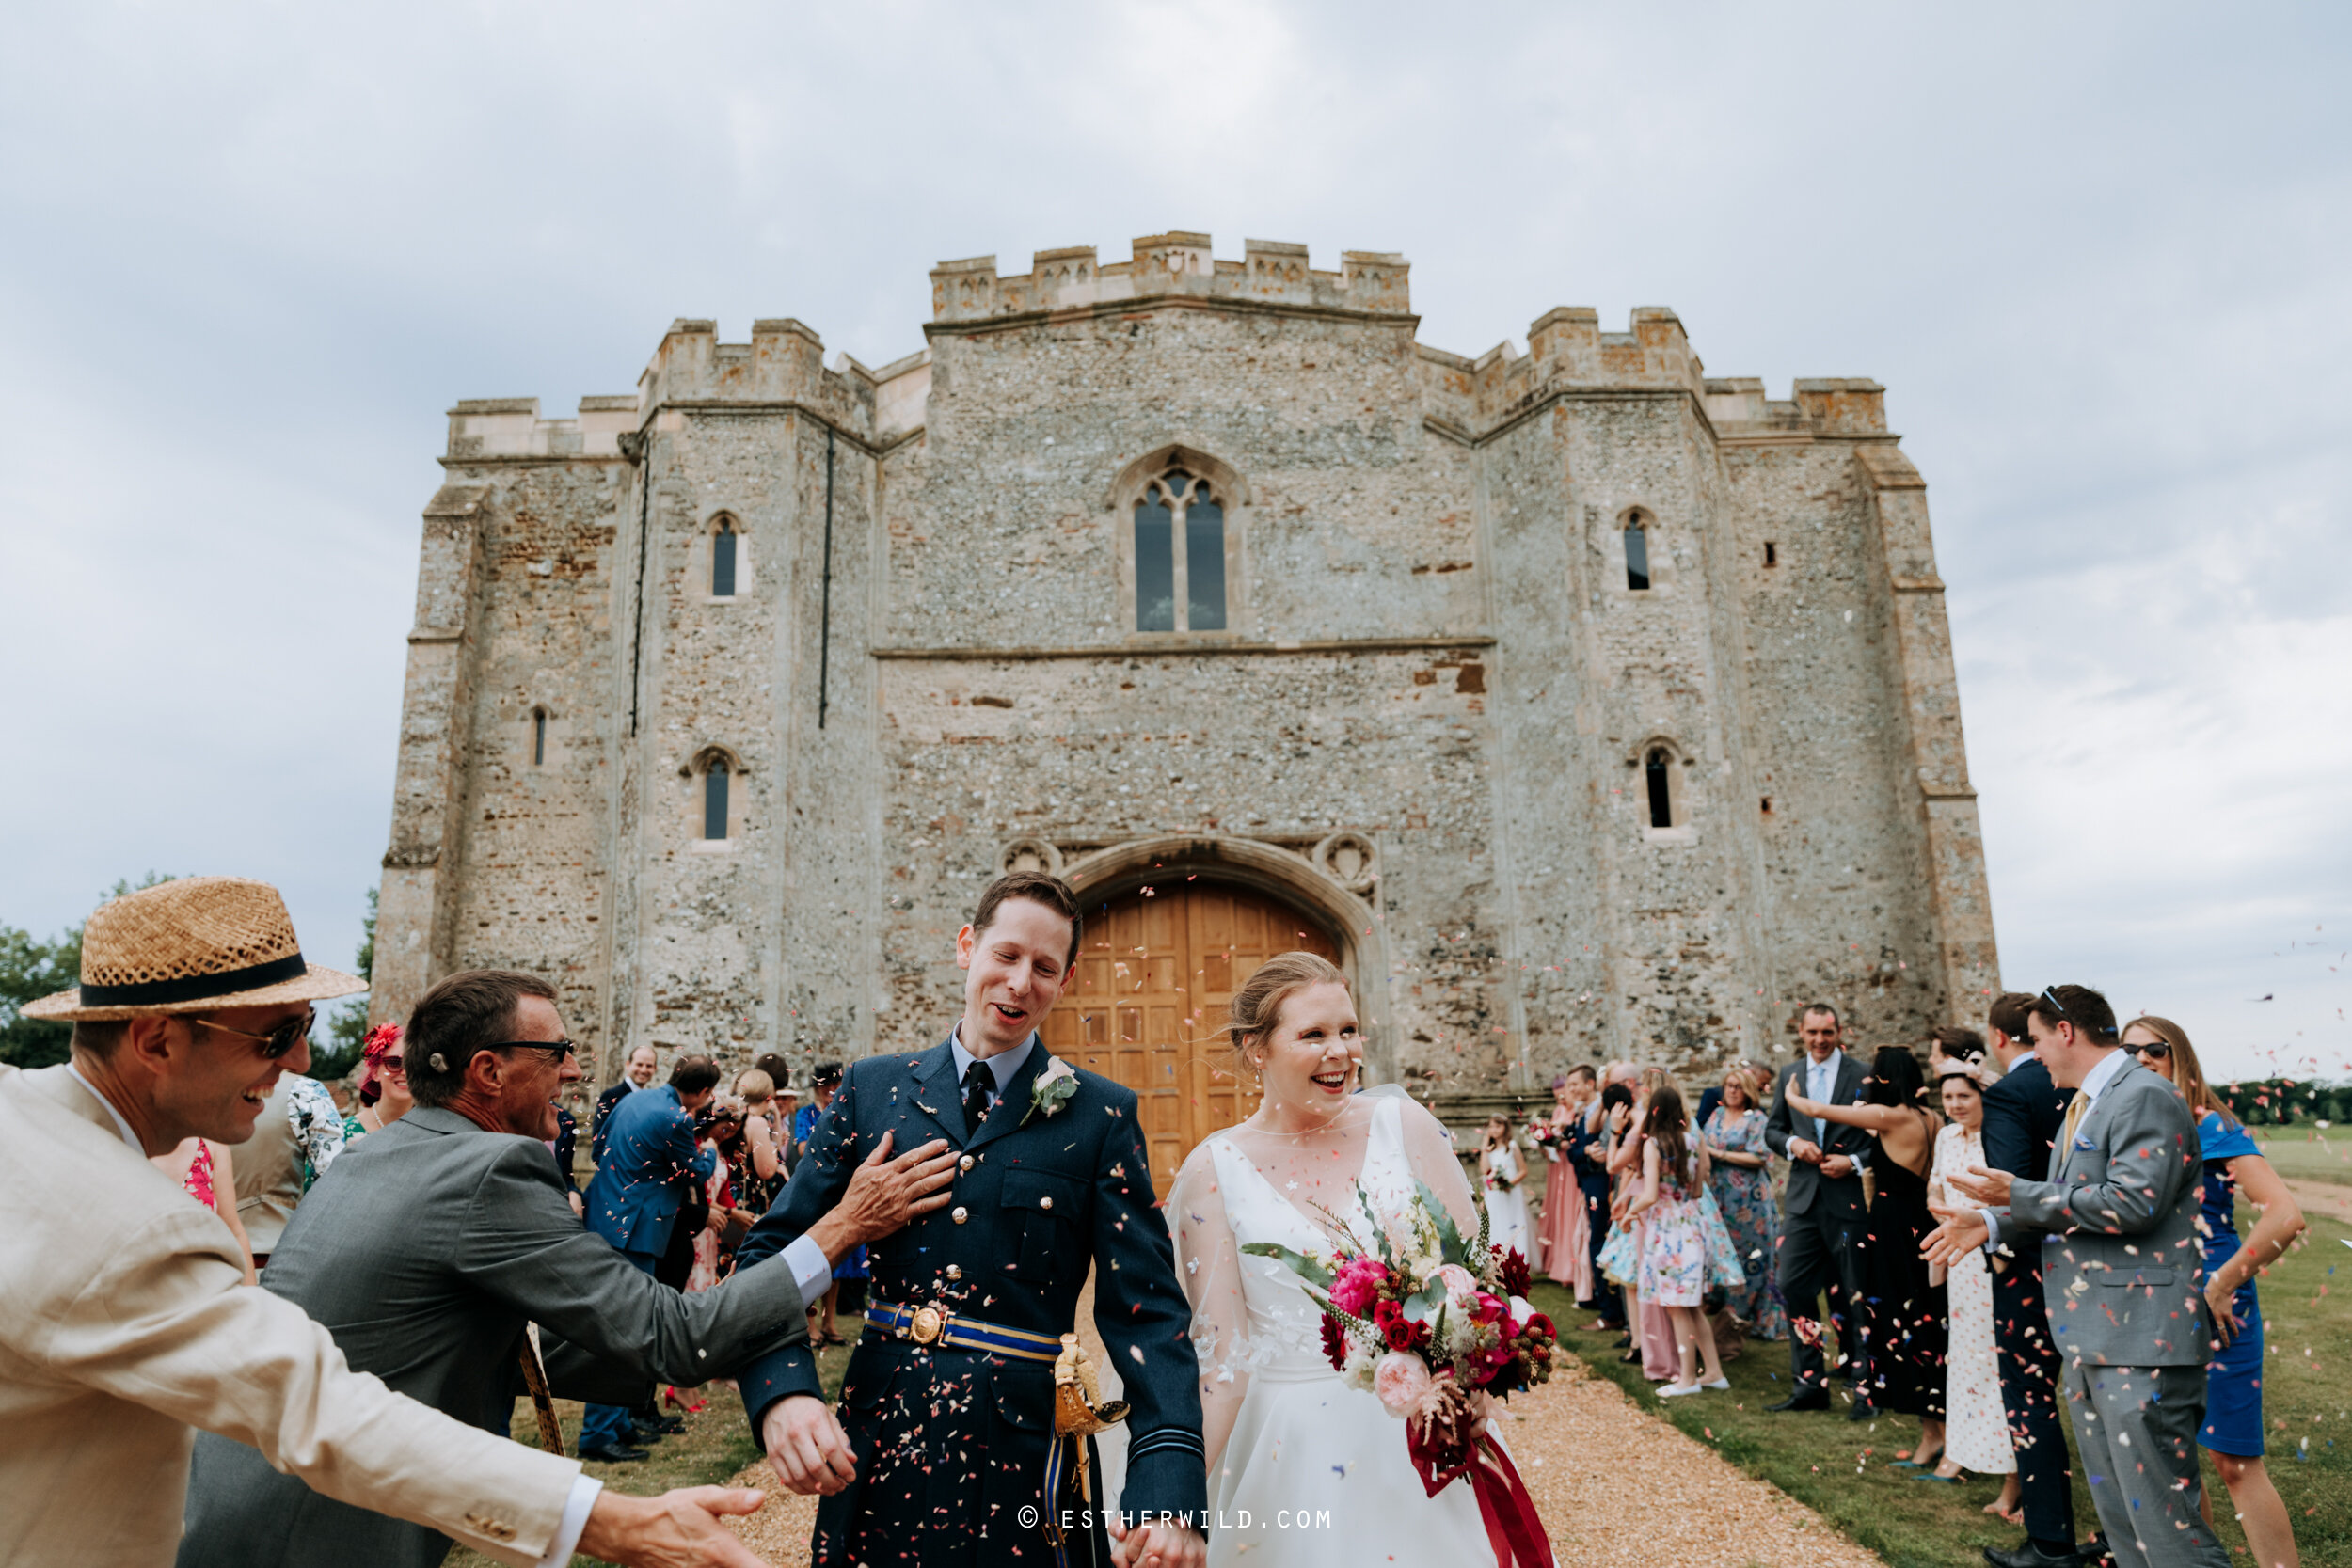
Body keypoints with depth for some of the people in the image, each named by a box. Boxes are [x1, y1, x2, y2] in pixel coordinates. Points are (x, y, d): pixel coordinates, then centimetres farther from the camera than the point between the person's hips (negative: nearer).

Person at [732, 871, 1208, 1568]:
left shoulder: (1101, 1115, -5)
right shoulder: (873, 1089, 2)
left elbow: (1146, 1308, -10)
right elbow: (770, 1253, 1)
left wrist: (1169, 1490, -24)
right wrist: (781, 1392, -18)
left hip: (1022, 1463, -2)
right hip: (876, 1455, 2)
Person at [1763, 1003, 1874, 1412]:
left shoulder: (1862, 1076, -5)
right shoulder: (1789, 1074, 8)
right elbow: (1772, 1129, 13)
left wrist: (1855, 1161, -16)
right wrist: (1792, 1143, -8)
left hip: (1849, 1198, -4)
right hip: (1802, 1198, 4)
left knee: (1854, 1294, 6)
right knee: (1794, 1288, 4)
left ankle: (1864, 1385, 19)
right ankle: (1809, 1383, 16)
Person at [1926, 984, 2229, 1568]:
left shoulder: (2146, 1096, -13)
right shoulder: (2081, 1106, 18)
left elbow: (2133, 1203, -23)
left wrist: (2019, 1194, -16)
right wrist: (1991, 1224, 10)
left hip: (2141, 1337, -10)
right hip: (2088, 1337, 10)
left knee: (2166, 1521, -6)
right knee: (2119, 1519, 17)